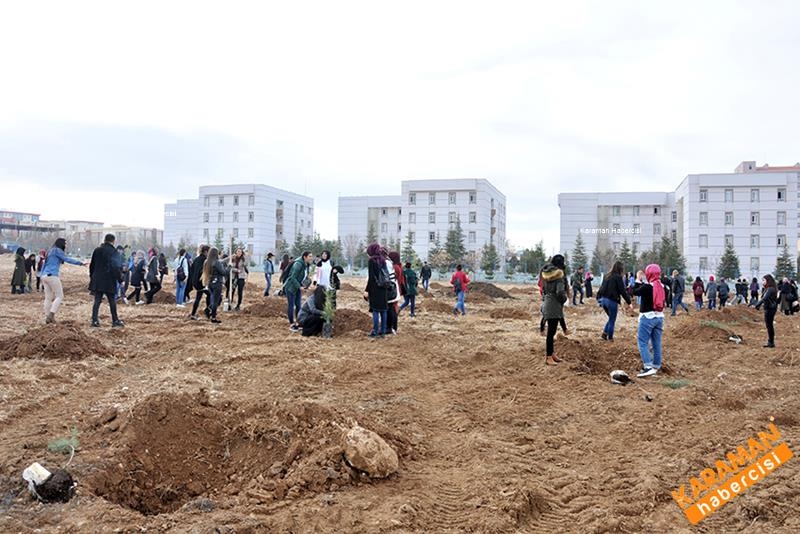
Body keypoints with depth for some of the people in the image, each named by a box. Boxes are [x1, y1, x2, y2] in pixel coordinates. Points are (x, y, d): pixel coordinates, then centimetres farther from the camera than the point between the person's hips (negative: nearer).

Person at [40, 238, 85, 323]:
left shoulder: (50, 252, 21)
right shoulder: (57, 250, -4)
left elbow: (44, 265, 23)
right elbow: (67, 259, -11)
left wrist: (42, 276, 25)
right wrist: (80, 263, -11)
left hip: (44, 276, 9)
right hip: (52, 276, -9)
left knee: (48, 298, 8)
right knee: (59, 296, -5)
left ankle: (47, 317, 7)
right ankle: (52, 314, -15)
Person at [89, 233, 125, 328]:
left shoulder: (97, 250, 8)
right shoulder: (114, 252, -9)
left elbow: (92, 265, 16)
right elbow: (118, 267, -14)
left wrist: (91, 276, 25)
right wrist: (119, 278, -7)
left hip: (97, 280, 4)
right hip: (109, 281, -4)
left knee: (97, 300, 7)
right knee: (112, 301, 5)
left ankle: (94, 320, 0)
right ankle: (115, 321, 12)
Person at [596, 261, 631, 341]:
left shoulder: (606, 276, 9)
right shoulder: (618, 277, -11)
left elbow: (602, 288, 15)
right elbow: (623, 291, -11)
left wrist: (599, 298, 23)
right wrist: (629, 302, -6)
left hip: (603, 299, 7)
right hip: (612, 301, -7)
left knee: (611, 318, 22)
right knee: (612, 320, 8)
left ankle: (604, 333, 11)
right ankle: (610, 337, 14)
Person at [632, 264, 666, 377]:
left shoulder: (647, 286, -17)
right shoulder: (661, 286, 5)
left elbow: (635, 292, -3)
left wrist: (638, 279, 6)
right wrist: (643, 281, 12)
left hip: (648, 317, -7)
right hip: (659, 316, 7)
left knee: (643, 342, -5)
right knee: (656, 343, 11)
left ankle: (648, 367, -15)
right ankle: (656, 367, 17)